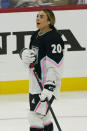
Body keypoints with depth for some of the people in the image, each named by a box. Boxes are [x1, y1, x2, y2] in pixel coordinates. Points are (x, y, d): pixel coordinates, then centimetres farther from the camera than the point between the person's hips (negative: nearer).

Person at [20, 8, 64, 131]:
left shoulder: (54, 38, -17)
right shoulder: (35, 35, 10)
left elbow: (55, 67, -23)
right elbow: (30, 62, 17)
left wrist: (49, 87, -30)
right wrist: (25, 54, -7)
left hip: (46, 84, -9)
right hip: (35, 83, 9)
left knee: (36, 115, -13)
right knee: (43, 114, 19)